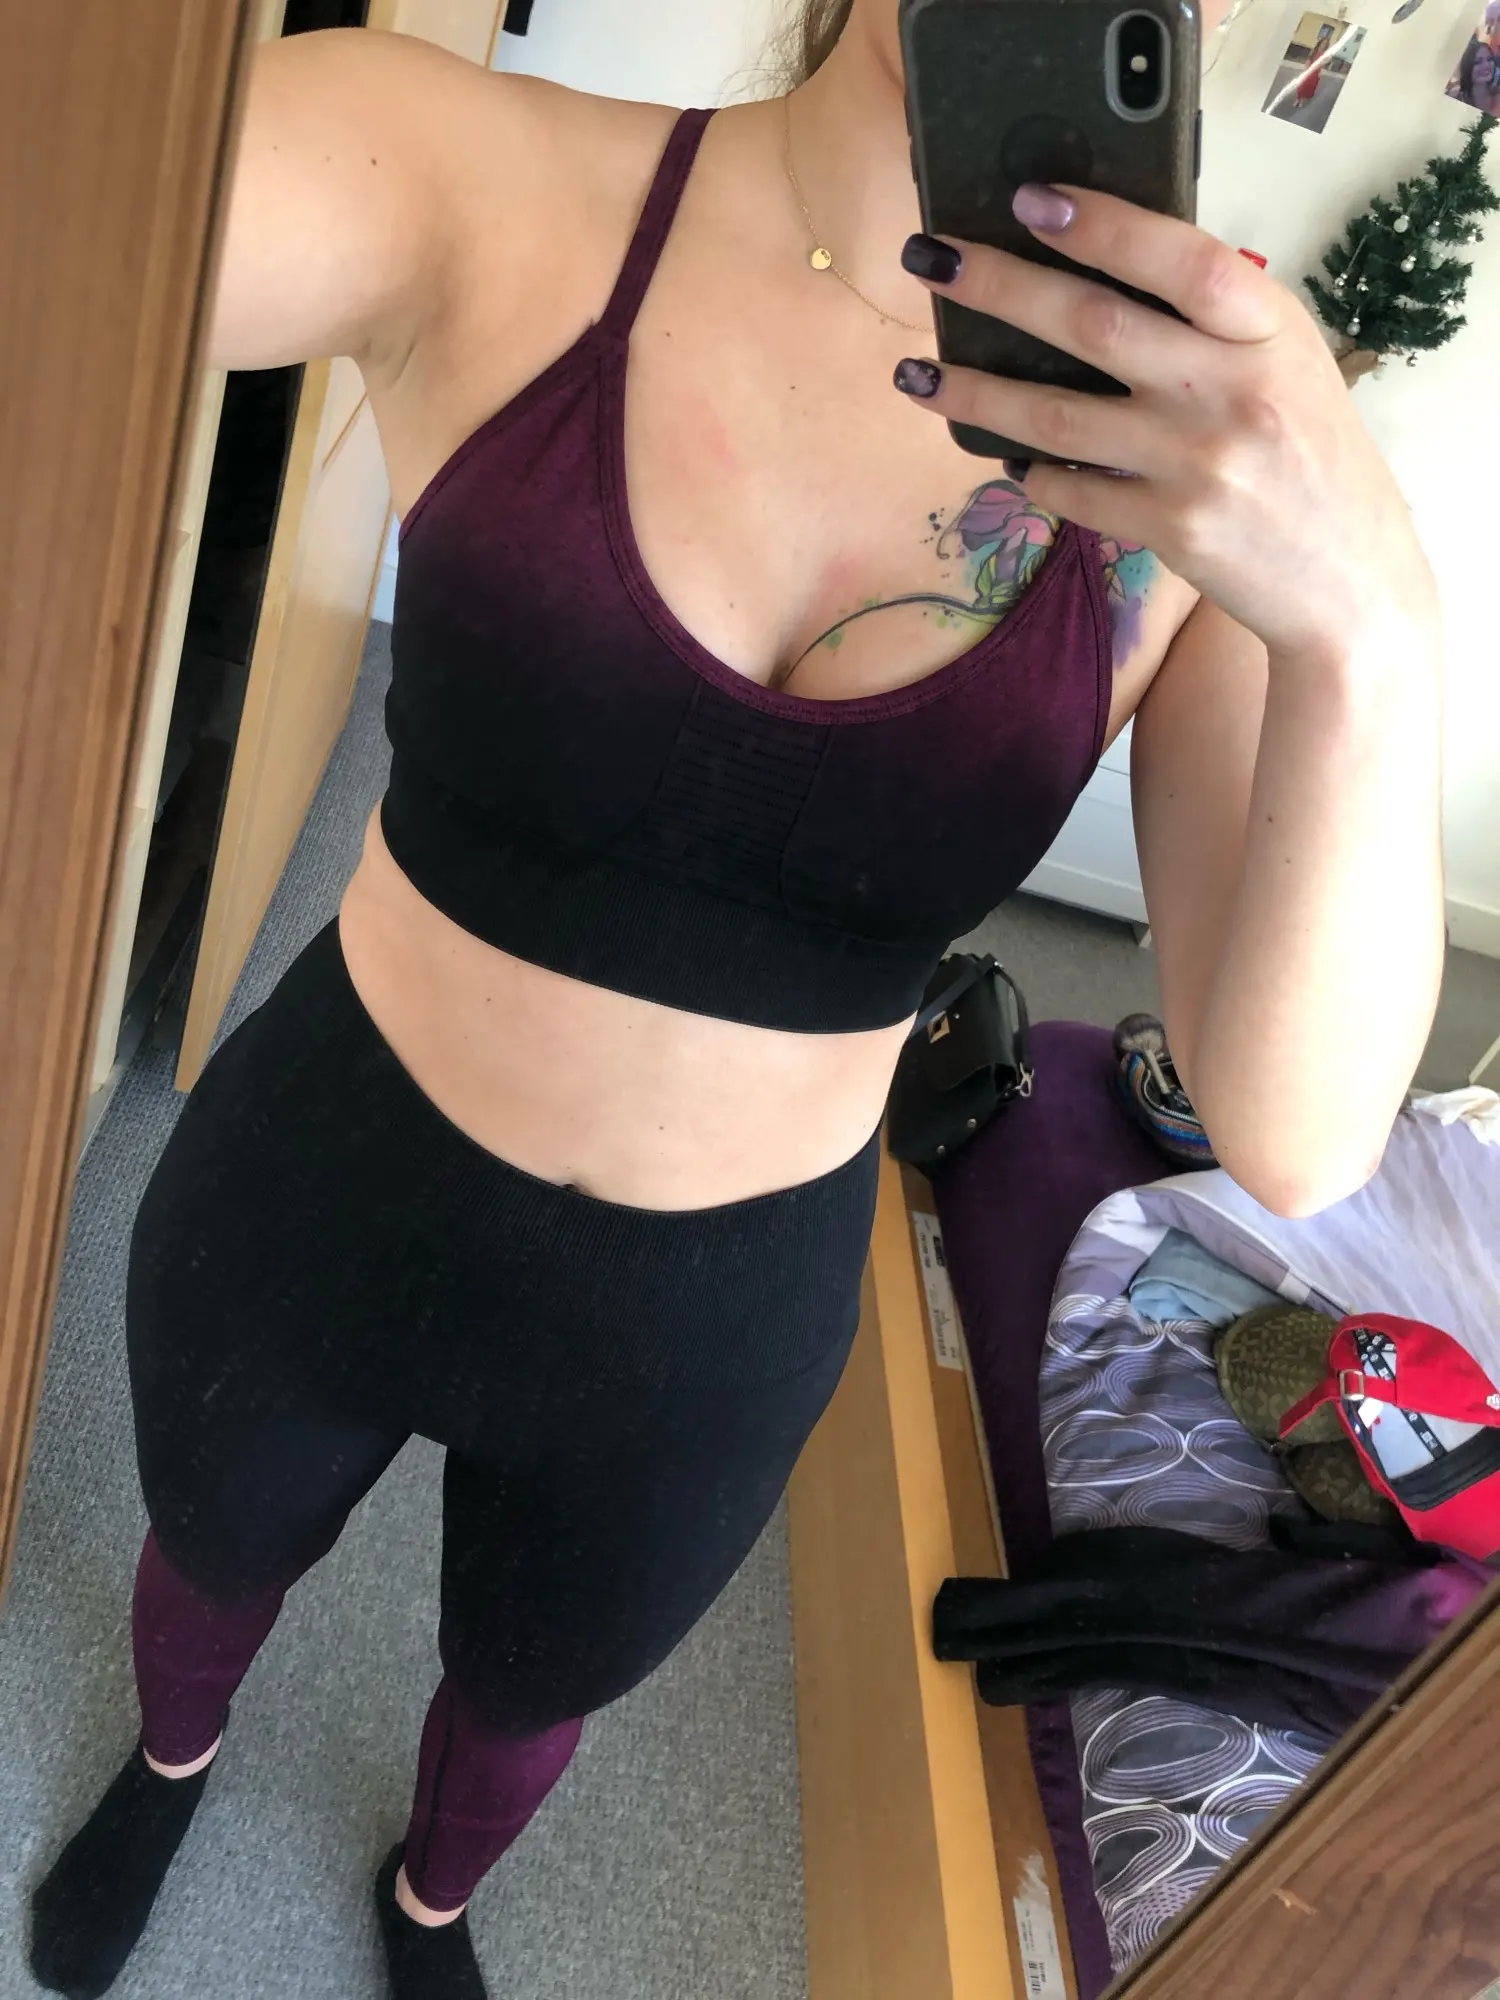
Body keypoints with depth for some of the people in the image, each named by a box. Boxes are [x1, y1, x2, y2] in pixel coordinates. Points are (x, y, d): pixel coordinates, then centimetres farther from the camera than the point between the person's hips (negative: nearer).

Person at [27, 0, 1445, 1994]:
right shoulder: (485, 190, -20)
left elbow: (1294, 1139, -23)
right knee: (214, 1559, 33)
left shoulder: (1224, 429, -16)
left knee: (527, 1698, 32)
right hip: (319, 1193, 0)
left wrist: (1365, 632, -38)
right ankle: (171, 1760, 75)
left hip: (713, 1321, 1)